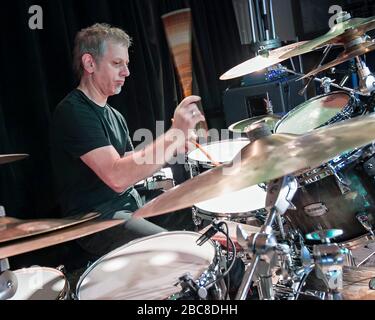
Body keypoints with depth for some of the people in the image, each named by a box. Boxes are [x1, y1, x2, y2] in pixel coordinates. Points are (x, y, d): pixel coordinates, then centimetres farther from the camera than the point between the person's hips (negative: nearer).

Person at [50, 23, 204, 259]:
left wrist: (173, 147, -5)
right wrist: (174, 133, -31)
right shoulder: (73, 112, -18)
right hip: (95, 221, -9)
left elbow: (132, 167, 12)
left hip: (132, 204, 9)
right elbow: (118, 177, -29)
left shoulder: (114, 115, 13)